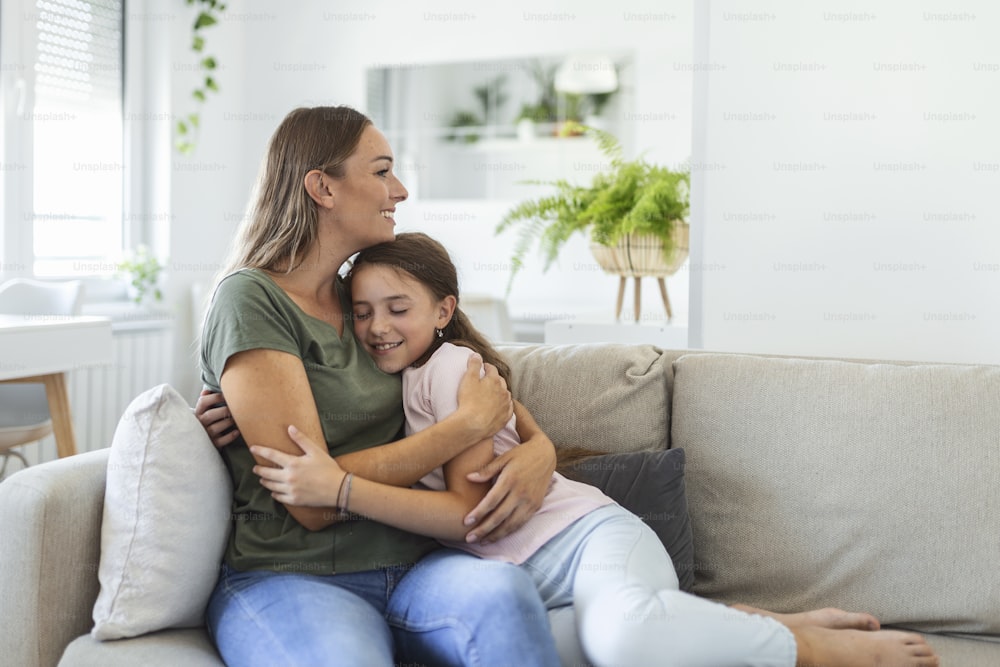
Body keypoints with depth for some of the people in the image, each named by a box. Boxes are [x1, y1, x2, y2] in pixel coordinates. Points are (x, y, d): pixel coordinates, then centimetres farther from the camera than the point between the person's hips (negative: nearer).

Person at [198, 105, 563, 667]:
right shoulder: (250, 299, -7)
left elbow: (489, 384, 21)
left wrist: (541, 450, -3)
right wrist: (472, 424, -11)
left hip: (408, 565, 5)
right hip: (289, 578, -5)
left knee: (503, 592, -29)